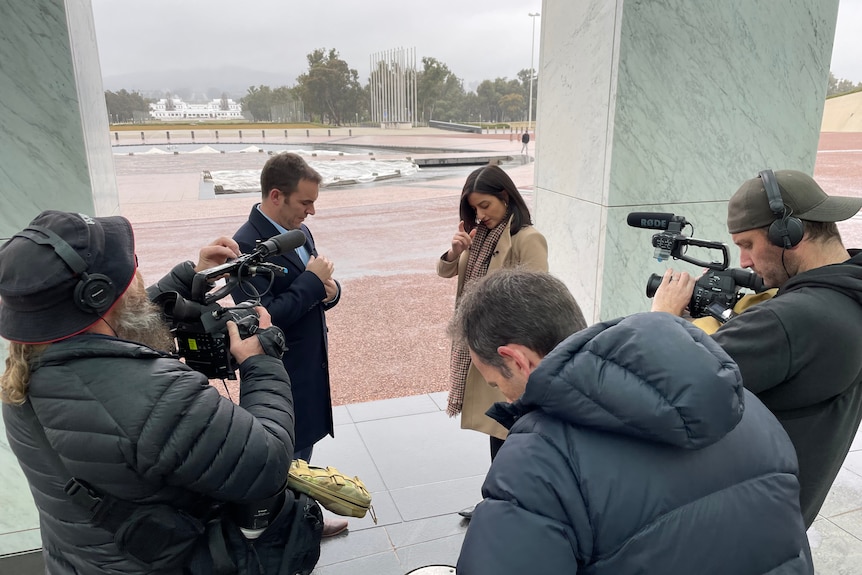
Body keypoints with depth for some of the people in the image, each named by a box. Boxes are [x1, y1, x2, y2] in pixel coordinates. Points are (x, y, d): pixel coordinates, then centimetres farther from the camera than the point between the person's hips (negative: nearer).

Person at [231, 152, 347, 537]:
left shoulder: (299, 231, 4)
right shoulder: (247, 245, -23)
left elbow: (319, 290, 11)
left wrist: (330, 289, -12)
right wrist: (312, 281, -22)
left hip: (310, 366, 8)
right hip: (281, 376, -8)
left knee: (302, 449, 23)